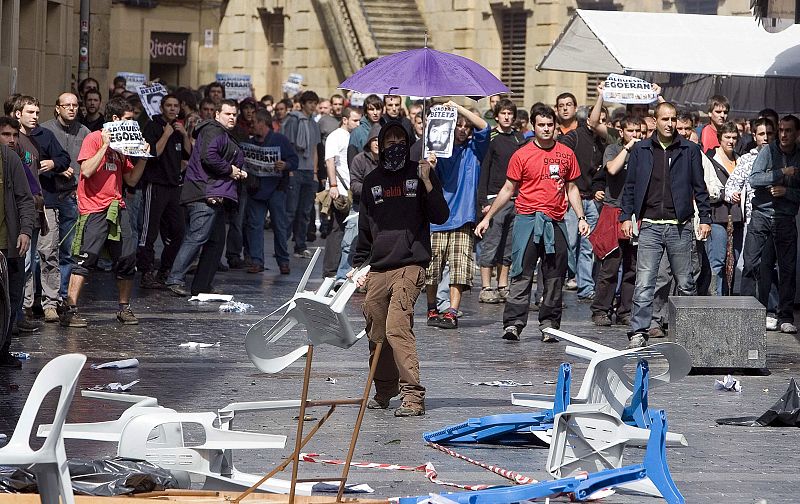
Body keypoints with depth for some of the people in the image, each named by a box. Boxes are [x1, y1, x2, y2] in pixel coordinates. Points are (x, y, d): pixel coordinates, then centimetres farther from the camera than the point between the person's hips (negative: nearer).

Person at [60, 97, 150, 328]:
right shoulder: (94, 139, -4)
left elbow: (131, 179, 19)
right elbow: (87, 170, -18)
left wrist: (143, 156, 7)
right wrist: (105, 146, -18)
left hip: (117, 208, 7)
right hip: (94, 209, -7)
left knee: (127, 259, 5)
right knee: (87, 258, -14)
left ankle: (124, 308, 19)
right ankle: (70, 311, -15)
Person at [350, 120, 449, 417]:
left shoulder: (419, 174, 4)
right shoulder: (373, 181, 16)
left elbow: (440, 216, -3)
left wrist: (427, 181, -13)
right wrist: (359, 265, 21)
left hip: (410, 265, -5)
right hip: (377, 269, 5)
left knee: (398, 326, -20)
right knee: (376, 334, 7)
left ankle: (413, 395, -21)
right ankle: (384, 391, 24)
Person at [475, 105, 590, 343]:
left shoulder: (566, 154, 10)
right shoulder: (522, 155, 2)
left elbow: (571, 188, 19)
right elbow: (508, 189, 7)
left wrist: (581, 217, 10)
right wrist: (487, 217, 4)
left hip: (556, 223, 3)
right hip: (527, 219, -3)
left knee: (554, 277, 3)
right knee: (521, 274, -9)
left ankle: (549, 324, 9)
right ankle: (513, 323, -13)